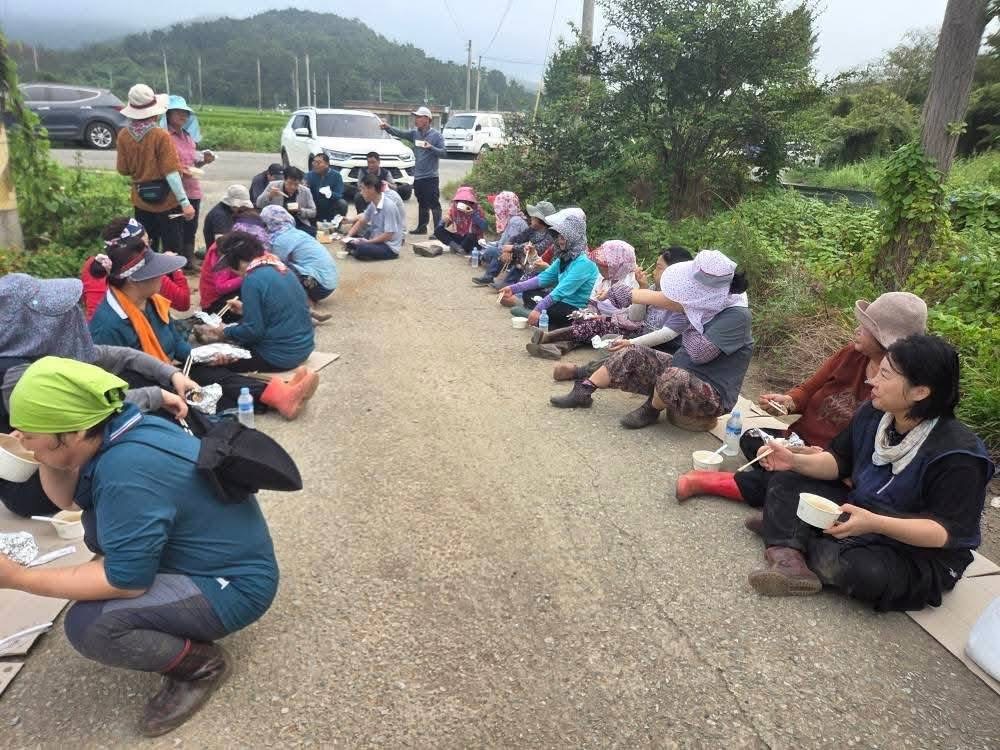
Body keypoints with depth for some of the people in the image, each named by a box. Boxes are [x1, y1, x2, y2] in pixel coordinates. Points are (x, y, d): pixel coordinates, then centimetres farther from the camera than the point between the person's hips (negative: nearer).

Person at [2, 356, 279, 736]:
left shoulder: (127, 470, -30)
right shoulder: (121, 430, -3)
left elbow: (126, 582, -25)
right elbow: (67, 498, 14)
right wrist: (44, 455, -4)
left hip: (234, 585, -9)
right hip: (216, 555, 10)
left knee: (86, 625, -22)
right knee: (99, 516, 15)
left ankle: (202, 663, 1)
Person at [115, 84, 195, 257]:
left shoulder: (123, 136, -1)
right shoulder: (161, 136, -16)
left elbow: (123, 170, 5)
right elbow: (171, 173, -19)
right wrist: (185, 203, -18)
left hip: (141, 202, 5)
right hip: (166, 202, -5)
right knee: (173, 251, 4)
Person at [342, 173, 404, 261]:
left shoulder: (389, 206, -23)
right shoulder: (373, 204, 2)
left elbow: (388, 235, -24)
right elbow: (361, 222, 10)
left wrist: (366, 242, -20)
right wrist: (348, 237, -4)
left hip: (389, 247, -8)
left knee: (361, 249, -30)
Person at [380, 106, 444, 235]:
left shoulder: (436, 135, -5)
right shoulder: (415, 133, 10)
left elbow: (443, 153, -10)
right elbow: (400, 133, -1)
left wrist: (431, 147, -24)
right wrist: (387, 127, -16)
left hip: (430, 177, -6)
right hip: (417, 176, 6)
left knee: (434, 204, -9)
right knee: (422, 204, 17)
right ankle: (421, 227, 28)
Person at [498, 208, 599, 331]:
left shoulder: (583, 263, -22)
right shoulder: (564, 257, 6)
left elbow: (561, 290, -30)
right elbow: (544, 277, 6)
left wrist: (538, 309, -34)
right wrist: (514, 288, -1)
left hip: (579, 309, -9)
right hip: (563, 301, 9)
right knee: (528, 293, 8)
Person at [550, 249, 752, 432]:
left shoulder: (737, 315, -24)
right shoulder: (710, 299, -3)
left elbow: (700, 353, -28)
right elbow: (669, 300, -1)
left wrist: (689, 323, -12)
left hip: (713, 395, -7)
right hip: (682, 372, 8)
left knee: (673, 378, -37)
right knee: (632, 355, -4)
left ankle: (651, 410, -5)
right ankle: (583, 392, 5)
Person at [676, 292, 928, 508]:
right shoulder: (851, 355, 1)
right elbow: (808, 390, 8)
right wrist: (787, 402, -14)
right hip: (798, 440, 6)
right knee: (751, 439, -20)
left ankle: (709, 482, -19)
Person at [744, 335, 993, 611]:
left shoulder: (958, 456, -26)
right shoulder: (872, 414, -8)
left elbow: (948, 531, -27)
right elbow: (839, 461, 4)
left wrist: (874, 523, -41)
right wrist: (796, 461, -15)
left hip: (922, 555, -6)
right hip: (860, 512, 6)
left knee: (866, 571, -37)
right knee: (786, 483, -6)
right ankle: (789, 562, -29)